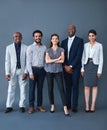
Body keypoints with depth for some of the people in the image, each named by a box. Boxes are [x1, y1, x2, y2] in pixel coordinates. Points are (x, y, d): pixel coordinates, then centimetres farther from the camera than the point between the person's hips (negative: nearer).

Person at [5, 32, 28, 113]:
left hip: (22, 71, 0)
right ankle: (9, 106, 11)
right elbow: (7, 61, 2)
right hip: (12, 71, 1)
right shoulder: (9, 47, 4)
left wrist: (26, 72, -8)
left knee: (23, 89, 3)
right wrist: (7, 73, -5)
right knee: (11, 89, 3)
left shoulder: (25, 48, 0)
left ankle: (22, 106, 13)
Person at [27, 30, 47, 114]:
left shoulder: (44, 47, 8)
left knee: (40, 88, 9)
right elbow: (28, 61, -6)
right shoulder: (30, 48, -2)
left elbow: (46, 60, 10)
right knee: (32, 88, 1)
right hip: (33, 69, -3)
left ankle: (39, 105, 18)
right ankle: (31, 106, 9)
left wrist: (46, 70, 3)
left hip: (42, 70, 3)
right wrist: (30, 73, -12)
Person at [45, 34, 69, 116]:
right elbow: (47, 60, -7)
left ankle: (65, 108, -10)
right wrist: (57, 59, -11)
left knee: (61, 89, -9)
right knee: (50, 89, 5)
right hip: (49, 71, 2)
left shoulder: (61, 50, 5)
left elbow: (62, 60, -9)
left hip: (58, 71, -1)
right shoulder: (48, 50, 8)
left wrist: (51, 60, -8)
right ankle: (52, 106, 20)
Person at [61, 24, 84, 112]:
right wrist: (65, 66, -4)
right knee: (68, 86, 7)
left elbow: (79, 55, -9)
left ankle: (74, 106, 3)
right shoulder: (64, 41, 13)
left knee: (75, 86, -2)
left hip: (75, 67, -4)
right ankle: (68, 104, 14)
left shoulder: (80, 41, -1)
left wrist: (71, 66, -12)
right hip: (66, 68, 4)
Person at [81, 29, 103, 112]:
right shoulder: (85, 45, 8)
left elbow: (101, 59, -1)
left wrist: (100, 70, -7)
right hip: (87, 66, 2)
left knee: (94, 86, 2)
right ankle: (87, 105, 6)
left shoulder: (99, 45, 0)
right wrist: (82, 68, 3)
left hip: (95, 66, -2)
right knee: (87, 86, 2)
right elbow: (83, 57, 10)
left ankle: (93, 105, 7)